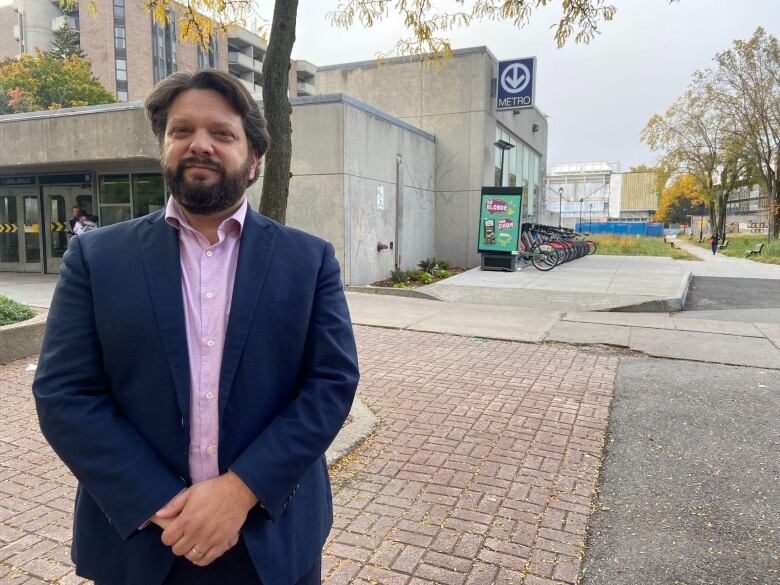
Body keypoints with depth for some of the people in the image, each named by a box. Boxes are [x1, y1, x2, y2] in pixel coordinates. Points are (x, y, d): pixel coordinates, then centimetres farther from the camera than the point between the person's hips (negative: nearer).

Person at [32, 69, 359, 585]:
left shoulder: (310, 259, -4)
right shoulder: (97, 257, -2)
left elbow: (333, 382, -8)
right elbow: (63, 394, -6)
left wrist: (240, 490, -17)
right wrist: (160, 504, -15)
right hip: (139, 535, 1)